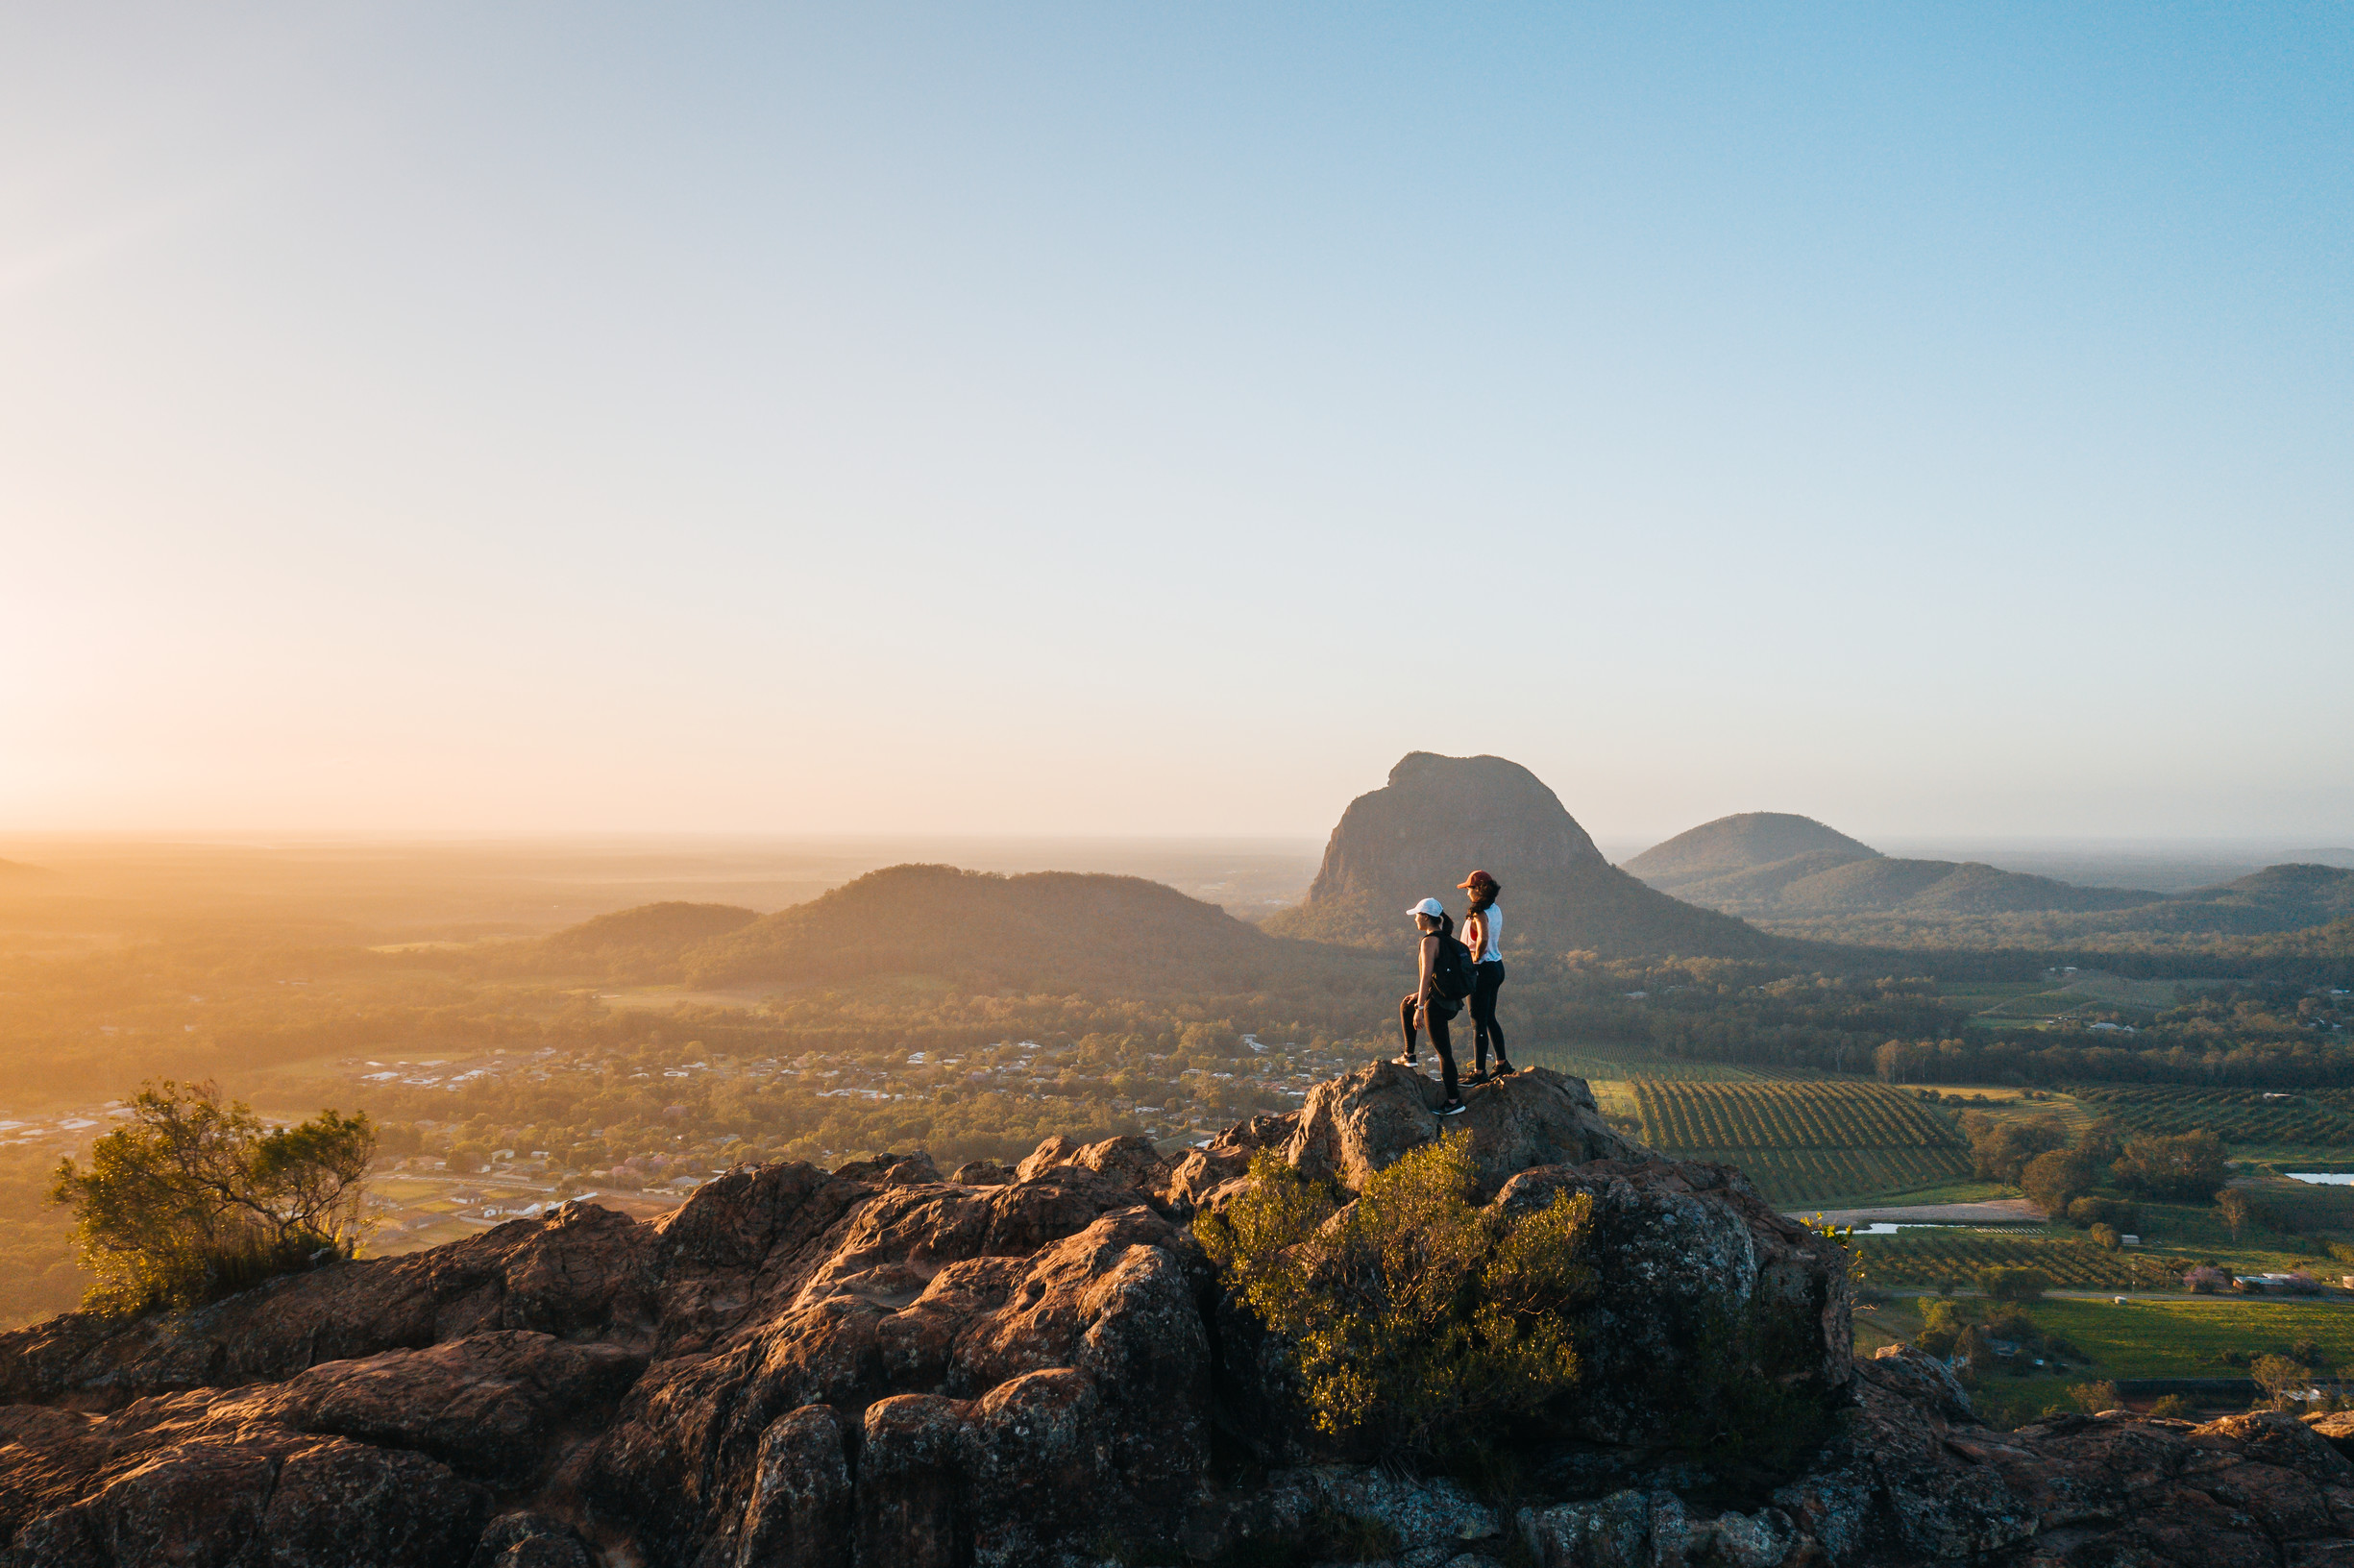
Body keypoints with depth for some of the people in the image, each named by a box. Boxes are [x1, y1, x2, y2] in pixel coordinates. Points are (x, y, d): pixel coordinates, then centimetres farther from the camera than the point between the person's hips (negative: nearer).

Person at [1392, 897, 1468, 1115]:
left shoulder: (1430, 940, -17)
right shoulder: (1448, 938, 10)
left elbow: (1427, 975, -21)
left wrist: (1419, 1008, -20)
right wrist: (1420, 997, 25)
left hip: (1437, 1003, -10)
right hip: (1451, 1001, 10)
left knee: (1443, 1052, -2)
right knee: (1406, 1004, 31)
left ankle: (1454, 1101, 4)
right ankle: (1408, 1054, 34)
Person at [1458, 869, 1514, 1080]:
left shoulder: (1480, 914, -20)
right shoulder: (1496, 910, 8)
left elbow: (1483, 939, -36)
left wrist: (1476, 958, -21)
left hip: (1483, 970, -9)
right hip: (1497, 966, 9)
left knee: (1478, 1022, -1)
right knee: (1489, 1018, 21)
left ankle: (1479, 1072, 4)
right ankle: (1502, 1063, 29)